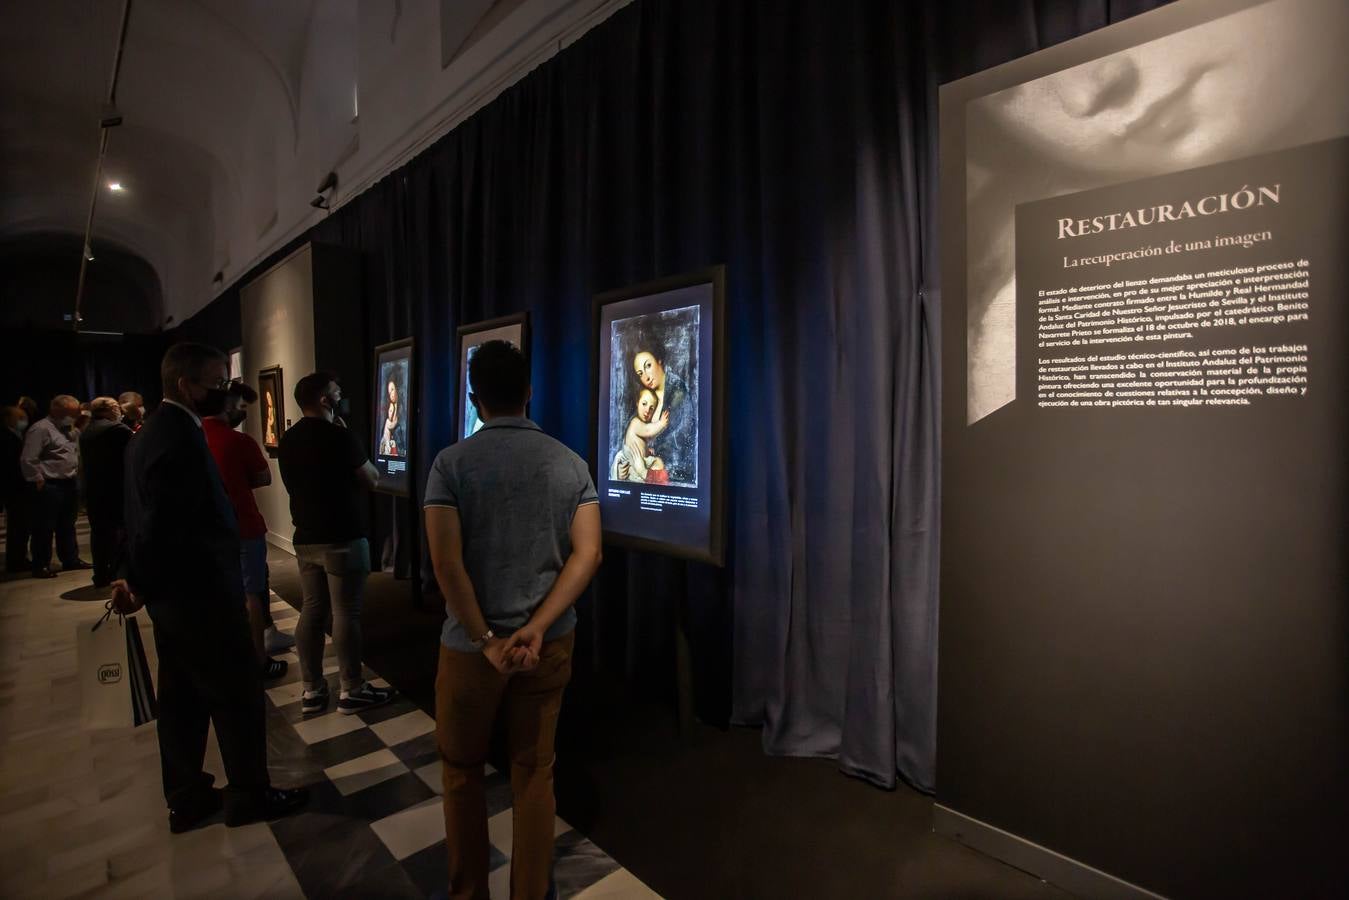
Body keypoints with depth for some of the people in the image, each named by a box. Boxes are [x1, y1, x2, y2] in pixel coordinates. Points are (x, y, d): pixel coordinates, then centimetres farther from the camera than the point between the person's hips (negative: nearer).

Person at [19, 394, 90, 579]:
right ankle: (41, 566, 8)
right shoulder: (41, 429, -14)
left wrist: (76, 473, 11)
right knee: (44, 529, 0)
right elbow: (28, 460, -19)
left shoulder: (68, 430, 14)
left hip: (69, 485, 9)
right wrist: (38, 481, -15)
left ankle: (71, 560, 25)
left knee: (67, 527, 16)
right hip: (49, 487, -9)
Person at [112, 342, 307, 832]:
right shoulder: (181, 439, -24)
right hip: (200, 592, -10)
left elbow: (142, 516, 12)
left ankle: (186, 797, 33)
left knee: (182, 697, 19)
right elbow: (161, 525, -24)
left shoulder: (152, 430, 9)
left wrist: (135, 577, 13)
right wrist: (143, 587, -9)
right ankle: (250, 795, 22)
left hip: (174, 590, 10)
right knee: (239, 695, 6)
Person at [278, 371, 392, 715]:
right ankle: (351, 691, 11)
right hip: (343, 540, -7)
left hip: (306, 539, 7)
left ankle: (312, 690, 21)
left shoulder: (288, 439, 7)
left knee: (312, 611, 13)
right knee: (346, 615, 1)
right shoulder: (341, 437, -16)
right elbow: (372, 480, -5)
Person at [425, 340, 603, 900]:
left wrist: (488, 640, -11)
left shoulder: (452, 463, -10)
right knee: (534, 772, 17)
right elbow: (587, 554, -11)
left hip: (471, 644, -2)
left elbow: (446, 562, -16)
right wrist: (536, 628, -13)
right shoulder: (570, 463, -3)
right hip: (550, 644, 2)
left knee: (462, 770, 20)